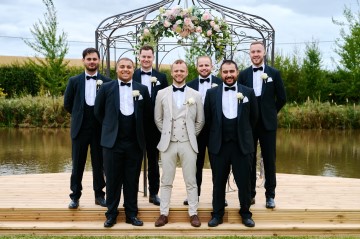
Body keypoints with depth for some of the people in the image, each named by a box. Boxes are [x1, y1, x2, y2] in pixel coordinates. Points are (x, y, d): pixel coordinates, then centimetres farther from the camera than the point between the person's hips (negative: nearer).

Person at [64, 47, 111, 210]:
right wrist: (81, 115, 10)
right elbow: (67, 104, 8)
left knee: (99, 164, 8)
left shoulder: (106, 82, -1)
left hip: (100, 129, 0)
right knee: (78, 164, 6)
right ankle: (75, 196, 15)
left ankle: (99, 195, 19)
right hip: (80, 128, 0)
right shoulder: (74, 81, 2)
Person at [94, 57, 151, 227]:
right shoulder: (106, 88, 1)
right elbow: (98, 111, 10)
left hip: (135, 143, 1)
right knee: (112, 180, 6)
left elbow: (147, 114, 11)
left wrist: (139, 131, 10)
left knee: (132, 180, 8)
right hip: (112, 142, -1)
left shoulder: (142, 89, 4)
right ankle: (111, 214, 17)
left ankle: (131, 214, 18)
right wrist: (110, 126, 11)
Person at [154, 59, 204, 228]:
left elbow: (200, 121, 10)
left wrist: (191, 135, 9)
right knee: (166, 181, 6)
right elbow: (158, 119, 11)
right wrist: (166, 133, 9)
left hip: (188, 144, 0)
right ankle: (164, 213, 14)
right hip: (168, 143, 0)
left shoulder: (195, 95, 3)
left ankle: (193, 213, 14)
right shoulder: (162, 94, 3)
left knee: (191, 181, 5)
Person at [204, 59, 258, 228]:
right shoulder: (211, 93, 1)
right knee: (218, 182, 9)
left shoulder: (248, 92, 1)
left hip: (242, 144, 0)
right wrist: (217, 133, 11)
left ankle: (245, 213, 22)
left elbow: (253, 117, 10)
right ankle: (217, 214, 20)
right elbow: (207, 119, 9)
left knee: (244, 182, 6)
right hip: (219, 145, 0)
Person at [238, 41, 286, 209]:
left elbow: (282, 98, 5)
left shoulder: (274, 73, 2)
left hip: (267, 123, -1)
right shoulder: (243, 74, 4)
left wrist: (271, 112, 6)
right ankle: (250, 193, 16)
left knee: (269, 160, 3)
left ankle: (270, 195, 11)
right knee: (249, 159, 6)